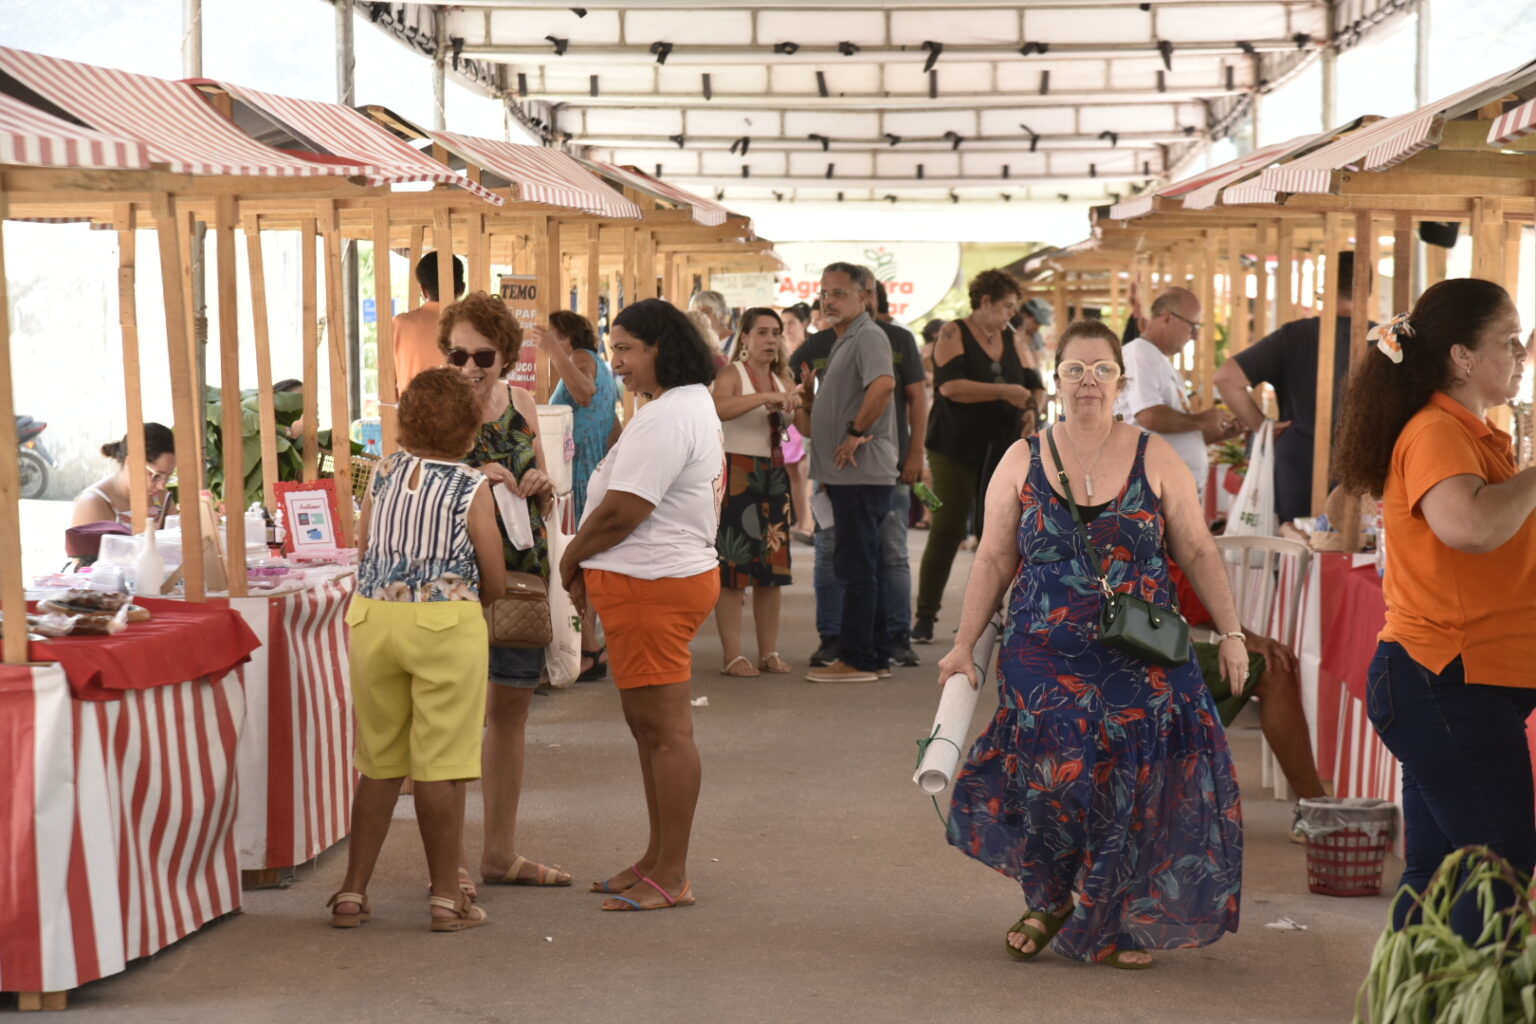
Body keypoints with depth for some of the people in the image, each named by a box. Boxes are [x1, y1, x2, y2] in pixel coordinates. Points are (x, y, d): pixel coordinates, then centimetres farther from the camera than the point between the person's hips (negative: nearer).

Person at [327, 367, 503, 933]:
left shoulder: (383, 474, 6)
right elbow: (495, 583, -2)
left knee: (378, 764, 13)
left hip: (372, 616, 4)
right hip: (446, 622, -4)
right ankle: (447, 898, 6)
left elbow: (363, 555, 10)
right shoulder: (471, 488, -5)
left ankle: (353, 892, 17)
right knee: (440, 767, 1)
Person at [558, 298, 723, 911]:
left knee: (666, 730, -5)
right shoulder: (695, 406, 17)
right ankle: (656, 861, 26)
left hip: (652, 586, -11)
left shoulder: (666, 417, -18)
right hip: (677, 570, 11)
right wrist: (592, 568, 12)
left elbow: (619, 513, -20)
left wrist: (572, 561, -2)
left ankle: (670, 877, 0)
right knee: (647, 724, 17)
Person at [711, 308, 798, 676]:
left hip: (773, 475, 7)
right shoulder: (732, 374, -5)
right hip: (736, 473, -7)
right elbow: (719, 408, -27)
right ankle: (732, 655, -5)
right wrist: (765, 397, -35)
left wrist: (802, 396, -2)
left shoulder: (781, 379, 15)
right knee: (733, 564, -7)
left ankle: (769, 652, 13)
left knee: (773, 564, 7)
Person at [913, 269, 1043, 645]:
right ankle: (925, 616, -1)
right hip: (956, 450, -6)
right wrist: (1004, 392, -20)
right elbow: (950, 385, -18)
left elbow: (1034, 384, 15)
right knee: (946, 532, -7)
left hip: (1002, 451, 6)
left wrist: (1032, 409, -8)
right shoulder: (954, 333, -5)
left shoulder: (1012, 340, 12)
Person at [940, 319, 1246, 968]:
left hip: (1141, 664, 0)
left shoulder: (1156, 460, 4)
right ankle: (1048, 902, 15)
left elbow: (1198, 553, 7)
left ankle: (1115, 926, 13)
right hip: (1045, 660, 0)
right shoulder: (1022, 462, 5)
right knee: (1051, 777, -12)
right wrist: (963, 646, 4)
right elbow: (994, 561, 8)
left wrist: (1231, 632, 1)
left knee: (1130, 788, -4)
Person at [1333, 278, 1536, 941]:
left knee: (1435, 872, 12)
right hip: (1449, 683, -10)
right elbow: (1471, 525, -35)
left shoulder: (1471, 434, 17)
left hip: (1448, 687, 10)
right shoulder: (1436, 433, -15)